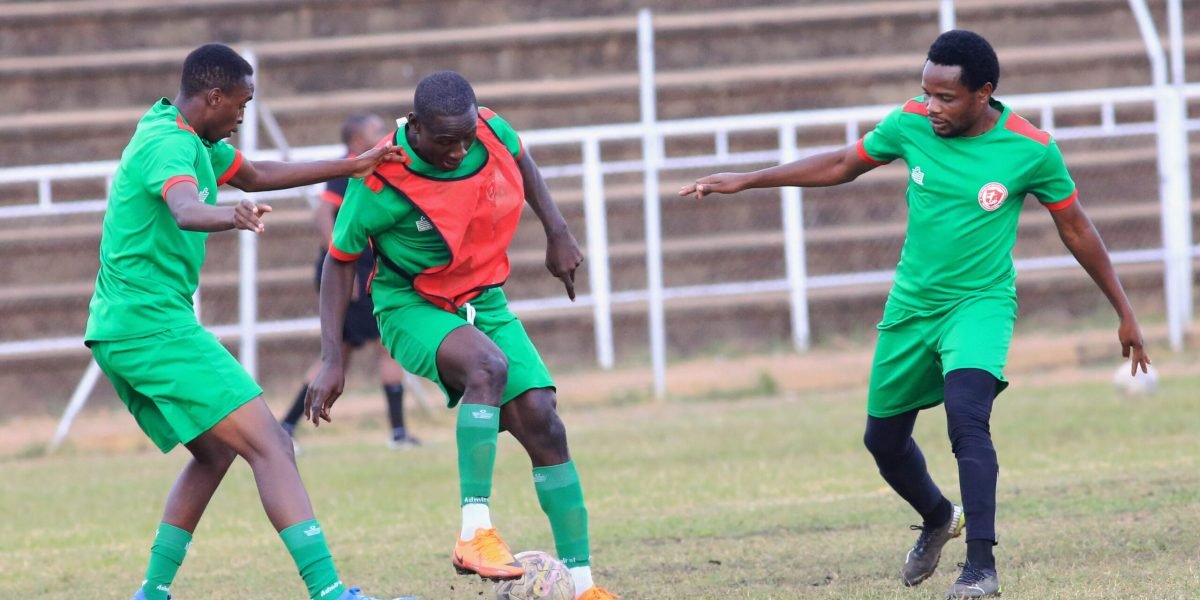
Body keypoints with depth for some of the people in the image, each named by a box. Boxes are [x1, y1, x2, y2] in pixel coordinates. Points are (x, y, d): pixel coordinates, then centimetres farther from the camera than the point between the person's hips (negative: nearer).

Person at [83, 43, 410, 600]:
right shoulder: (169, 144, -15)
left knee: (215, 452, 22)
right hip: (154, 324, -11)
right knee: (268, 445, -16)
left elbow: (254, 175, 29)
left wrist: (350, 168, 28)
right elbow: (186, 210, -37)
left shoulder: (189, 137, 16)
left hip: (119, 333, 11)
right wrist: (230, 216, -59)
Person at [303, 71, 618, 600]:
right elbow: (340, 261, -13)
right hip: (413, 307, -5)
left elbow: (521, 162, 12)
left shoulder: (490, 131, -15)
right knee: (489, 366, -36)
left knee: (543, 425, -6)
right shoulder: (380, 182, -26)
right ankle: (475, 532, -37)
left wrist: (558, 234, 9)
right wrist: (332, 360, -16)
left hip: (483, 300, 5)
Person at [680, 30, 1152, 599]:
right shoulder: (911, 124, -9)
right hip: (912, 304, 4)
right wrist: (746, 181, 7)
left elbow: (1076, 229, -1)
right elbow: (843, 164, 9)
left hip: (981, 302, -4)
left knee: (966, 416, -29)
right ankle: (937, 519, 44)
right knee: (883, 439, 13)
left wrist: (1125, 312, 4)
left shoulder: (1031, 150, -15)